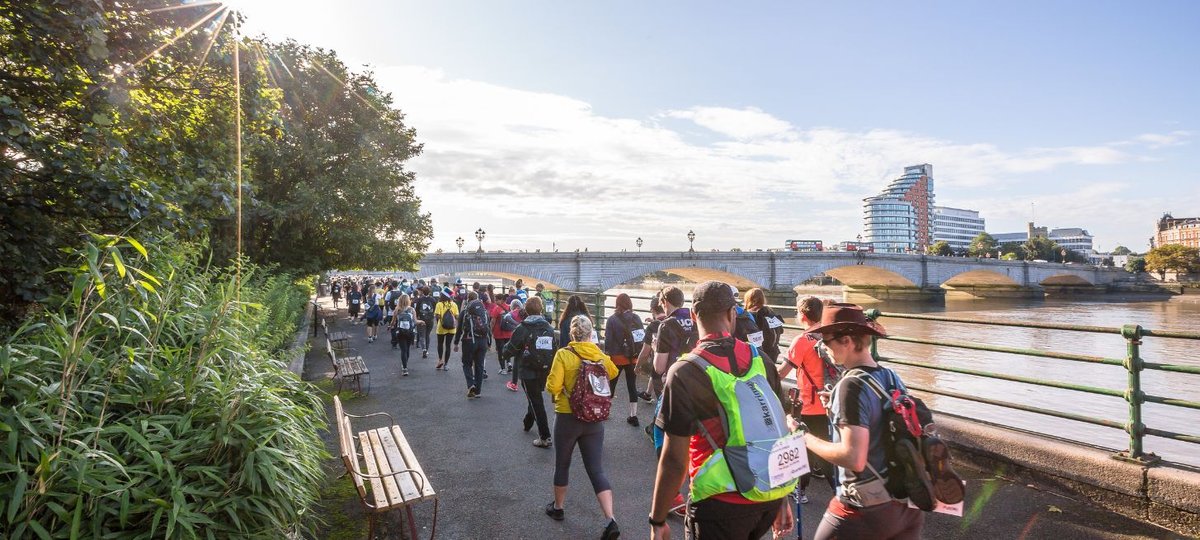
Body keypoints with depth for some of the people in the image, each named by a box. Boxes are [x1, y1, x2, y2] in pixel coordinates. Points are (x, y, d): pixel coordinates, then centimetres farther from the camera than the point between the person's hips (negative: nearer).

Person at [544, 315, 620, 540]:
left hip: (567, 418, -3)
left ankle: (557, 508, 37)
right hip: (595, 420, 3)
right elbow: (613, 373, 22)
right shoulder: (600, 355, 0)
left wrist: (561, 390, 4)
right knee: (597, 470, 5)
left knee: (562, 465, 18)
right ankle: (611, 521, -6)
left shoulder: (564, 354, -13)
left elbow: (552, 387, -17)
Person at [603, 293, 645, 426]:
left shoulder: (612, 319, -10)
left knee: (611, 383, 16)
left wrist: (607, 355, 0)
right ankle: (633, 416, 10)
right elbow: (643, 337, 1)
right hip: (633, 358, 2)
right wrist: (639, 355, 9)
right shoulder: (636, 318, -2)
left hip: (617, 357, -2)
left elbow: (608, 340, -10)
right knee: (632, 386, 8)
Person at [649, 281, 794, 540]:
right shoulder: (760, 360, 0)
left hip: (723, 503, -6)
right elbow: (779, 433, 5)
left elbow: (674, 459, -15)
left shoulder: (686, 372, -15)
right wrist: (782, 497, 16)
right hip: (771, 495, 6)